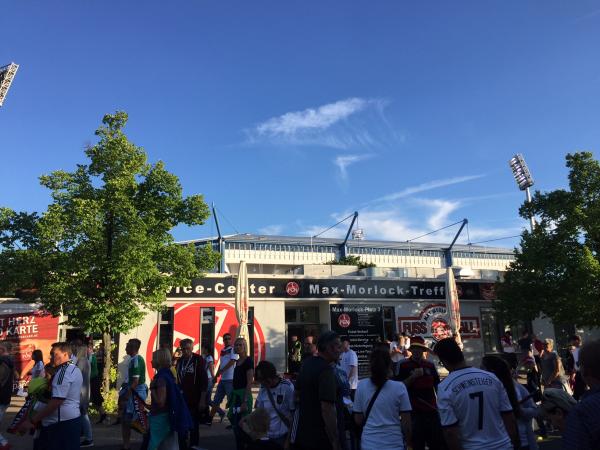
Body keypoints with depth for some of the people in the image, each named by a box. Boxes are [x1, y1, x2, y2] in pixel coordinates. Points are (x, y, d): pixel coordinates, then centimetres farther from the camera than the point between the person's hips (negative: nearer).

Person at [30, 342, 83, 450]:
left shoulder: (63, 371, -17)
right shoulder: (76, 369, 14)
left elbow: (57, 400, -22)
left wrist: (37, 417, -15)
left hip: (61, 422, -10)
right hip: (74, 418, 10)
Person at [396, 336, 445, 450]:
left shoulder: (430, 365, 9)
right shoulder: (404, 365, -3)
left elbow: (437, 386, 16)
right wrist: (413, 376, -18)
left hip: (431, 409, 4)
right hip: (414, 411, -4)